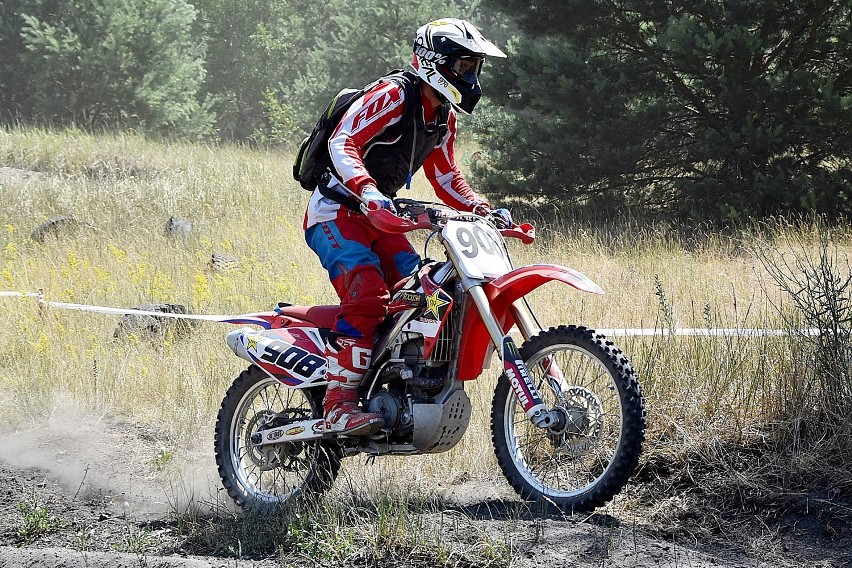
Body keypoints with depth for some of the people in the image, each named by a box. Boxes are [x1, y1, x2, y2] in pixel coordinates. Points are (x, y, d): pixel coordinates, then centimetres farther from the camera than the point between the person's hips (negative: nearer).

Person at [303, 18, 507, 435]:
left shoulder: (443, 118, 12)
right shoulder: (393, 96, -16)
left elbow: (445, 176, 22)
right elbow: (343, 142, -27)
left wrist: (479, 208, 5)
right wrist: (367, 189, -43)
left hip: (376, 215, 9)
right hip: (336, 210, -9)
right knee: (367, 295, -26)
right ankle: (339, 405, -28)